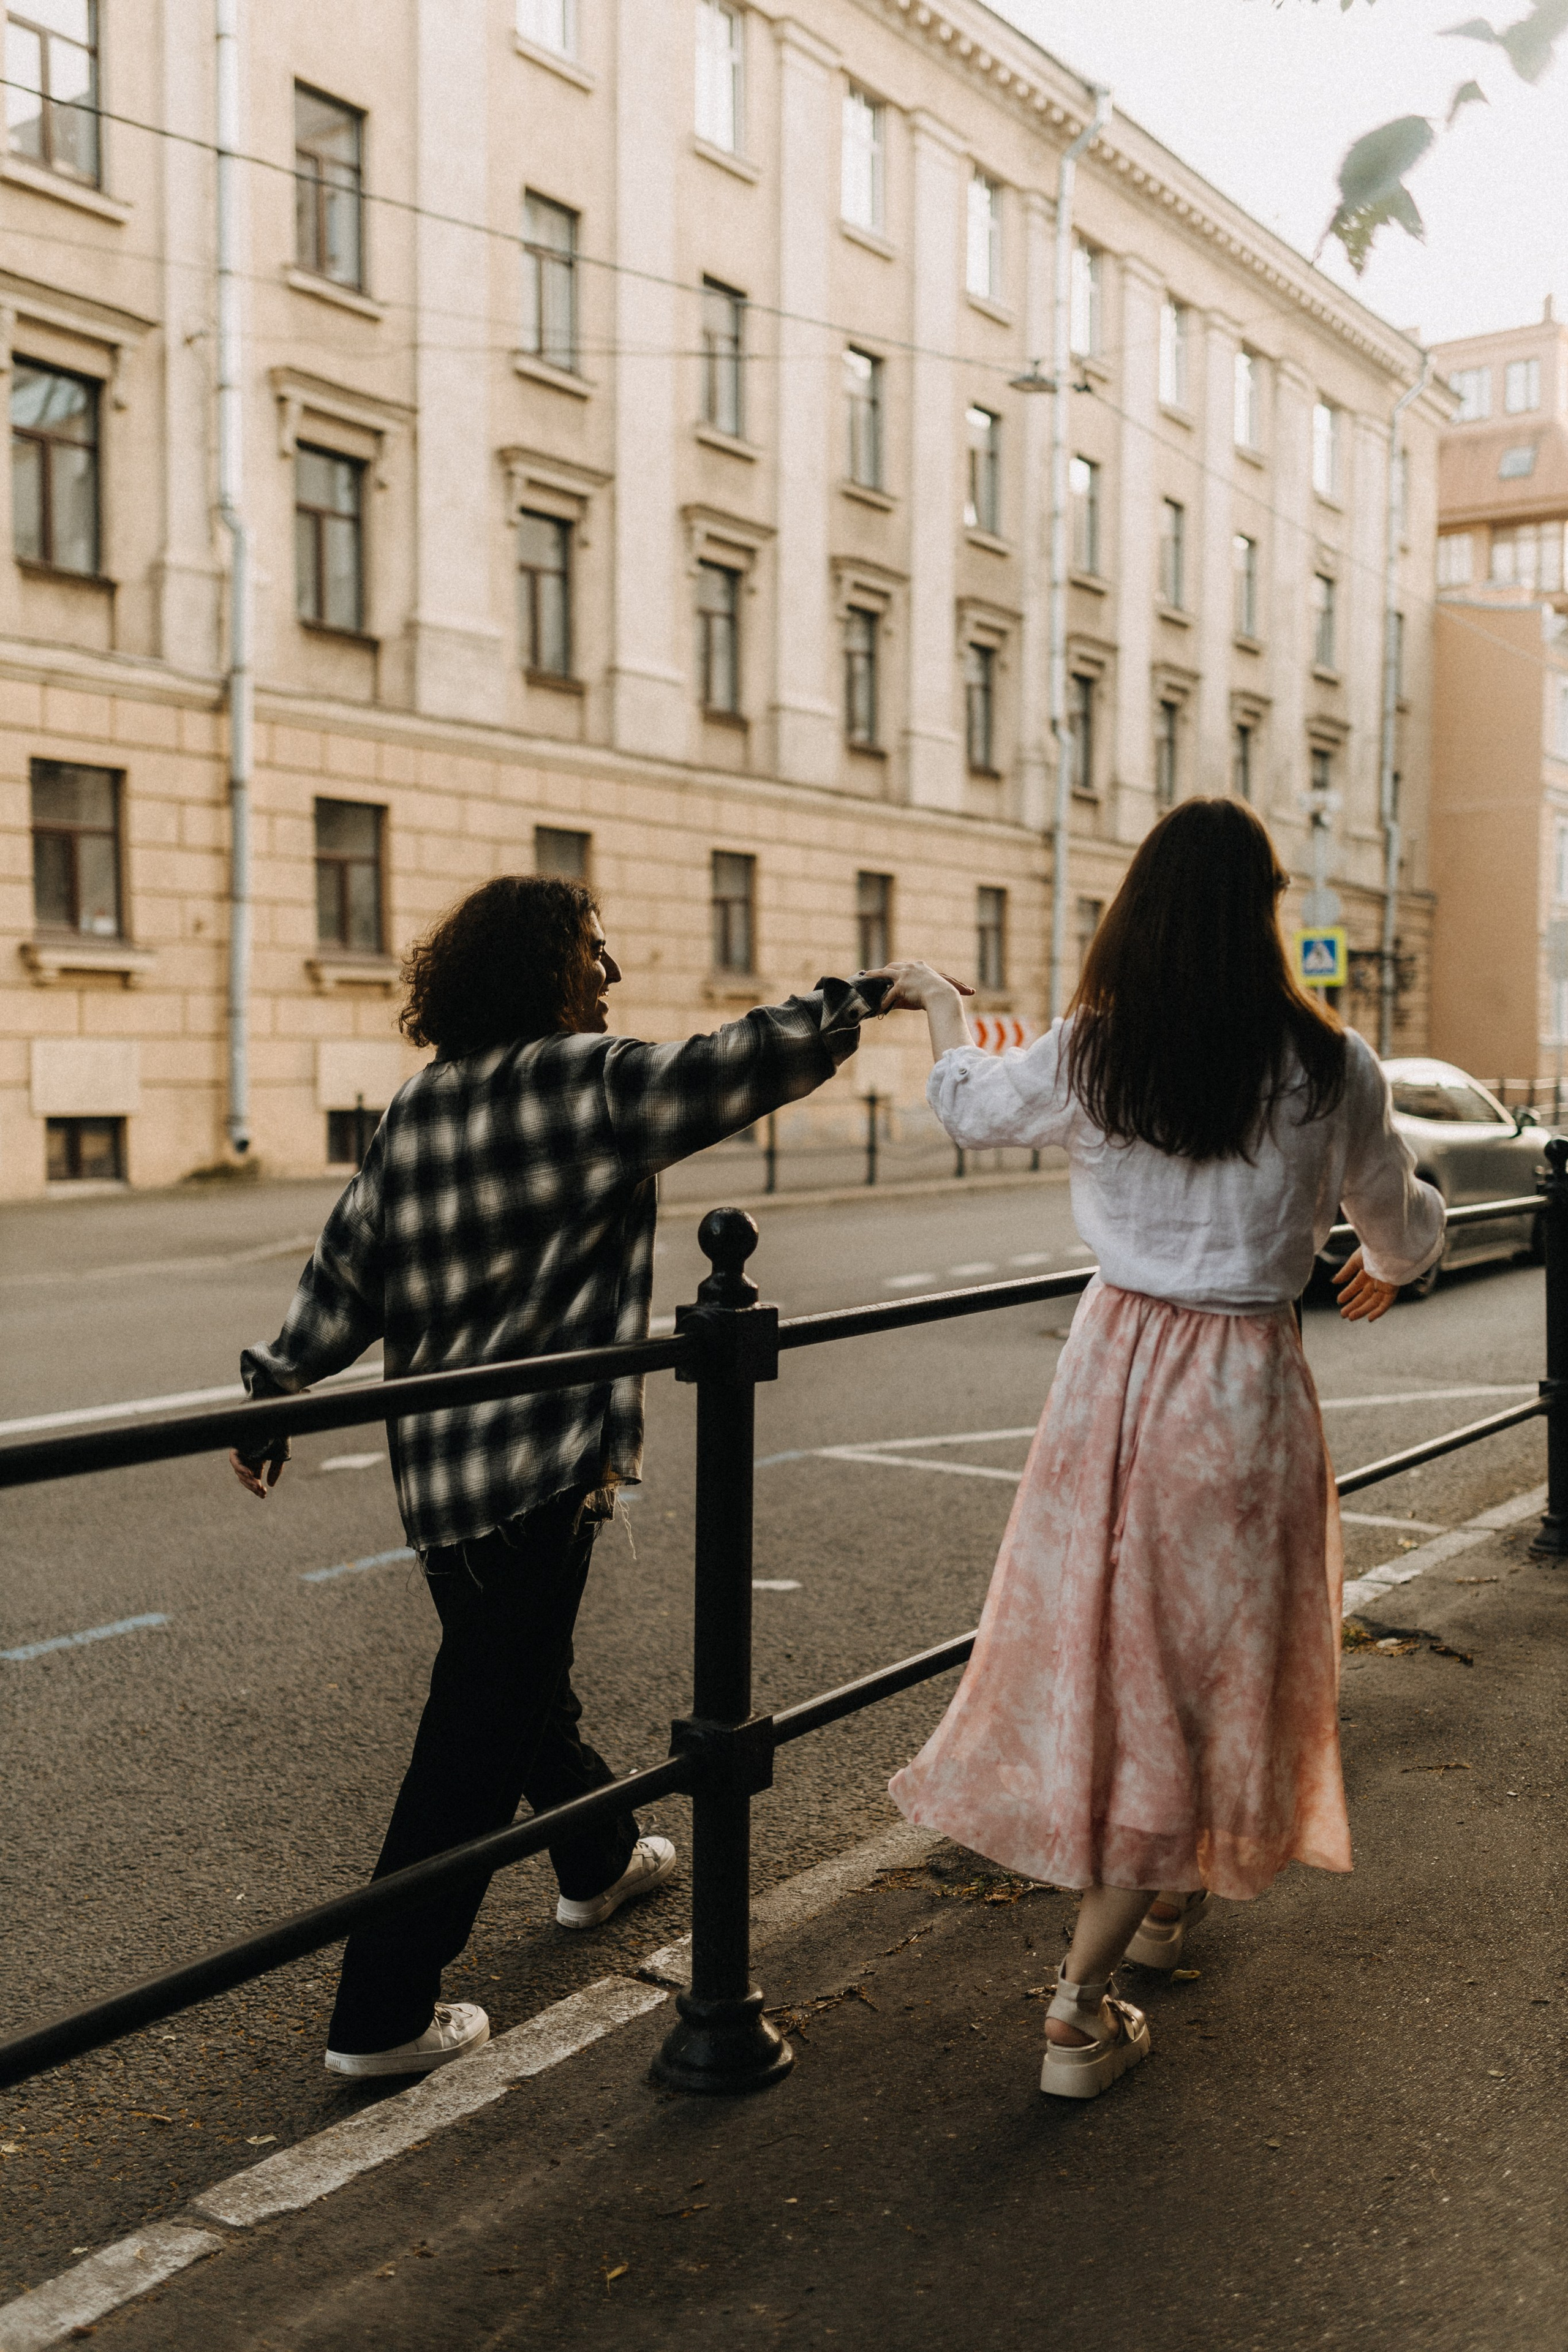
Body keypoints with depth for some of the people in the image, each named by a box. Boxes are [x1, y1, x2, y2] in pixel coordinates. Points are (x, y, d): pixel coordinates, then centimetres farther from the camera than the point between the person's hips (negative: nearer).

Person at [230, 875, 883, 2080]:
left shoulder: (420, 1104, 9)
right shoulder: (587, 1080, -12)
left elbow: (350, 1260, 10)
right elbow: (744, 1063, -11)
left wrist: (280, 1389, 16)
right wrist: (868, 997, 5)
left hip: (437, 1453, 9)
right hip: (533, 1460, -9)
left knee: (526, 1673, 25)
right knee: (482, 1731, -1)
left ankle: (599, 1860, 49)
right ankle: (384, 2013, 5)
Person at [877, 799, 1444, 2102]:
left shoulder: (1084, 1057, -5)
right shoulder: (1329, 1067, -10)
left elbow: (969, 1104, 16)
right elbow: (1399, 1221, 8)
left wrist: (938, 1002, 37)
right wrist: (1383, 1271, 33)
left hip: (1117, 1367, 3)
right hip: (1248, 1385, -2)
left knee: (1110, 1641, 20)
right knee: (1195, 1665, 8)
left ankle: (1160, 1891, 43)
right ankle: (1083, 2003, 11)